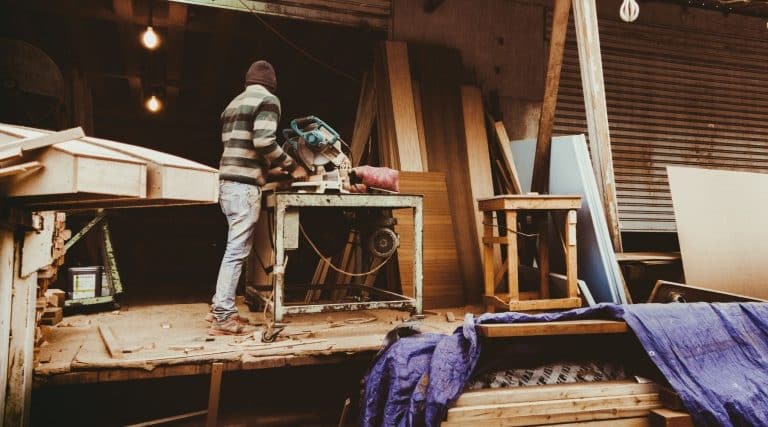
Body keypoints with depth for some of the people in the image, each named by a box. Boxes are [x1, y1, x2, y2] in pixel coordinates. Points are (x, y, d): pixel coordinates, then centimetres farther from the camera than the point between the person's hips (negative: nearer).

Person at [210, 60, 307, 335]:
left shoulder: (234, 103, 23)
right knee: (237, 250, -6)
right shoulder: (268, 100, -2)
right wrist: (291, 167, -5)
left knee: (235, 248, 14)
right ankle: (222, 318, -4)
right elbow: (264, 140, -16)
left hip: (227, 181, 8)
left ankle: (223, 309, 18)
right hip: (245, 185, -8)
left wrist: (268, 168, 25)